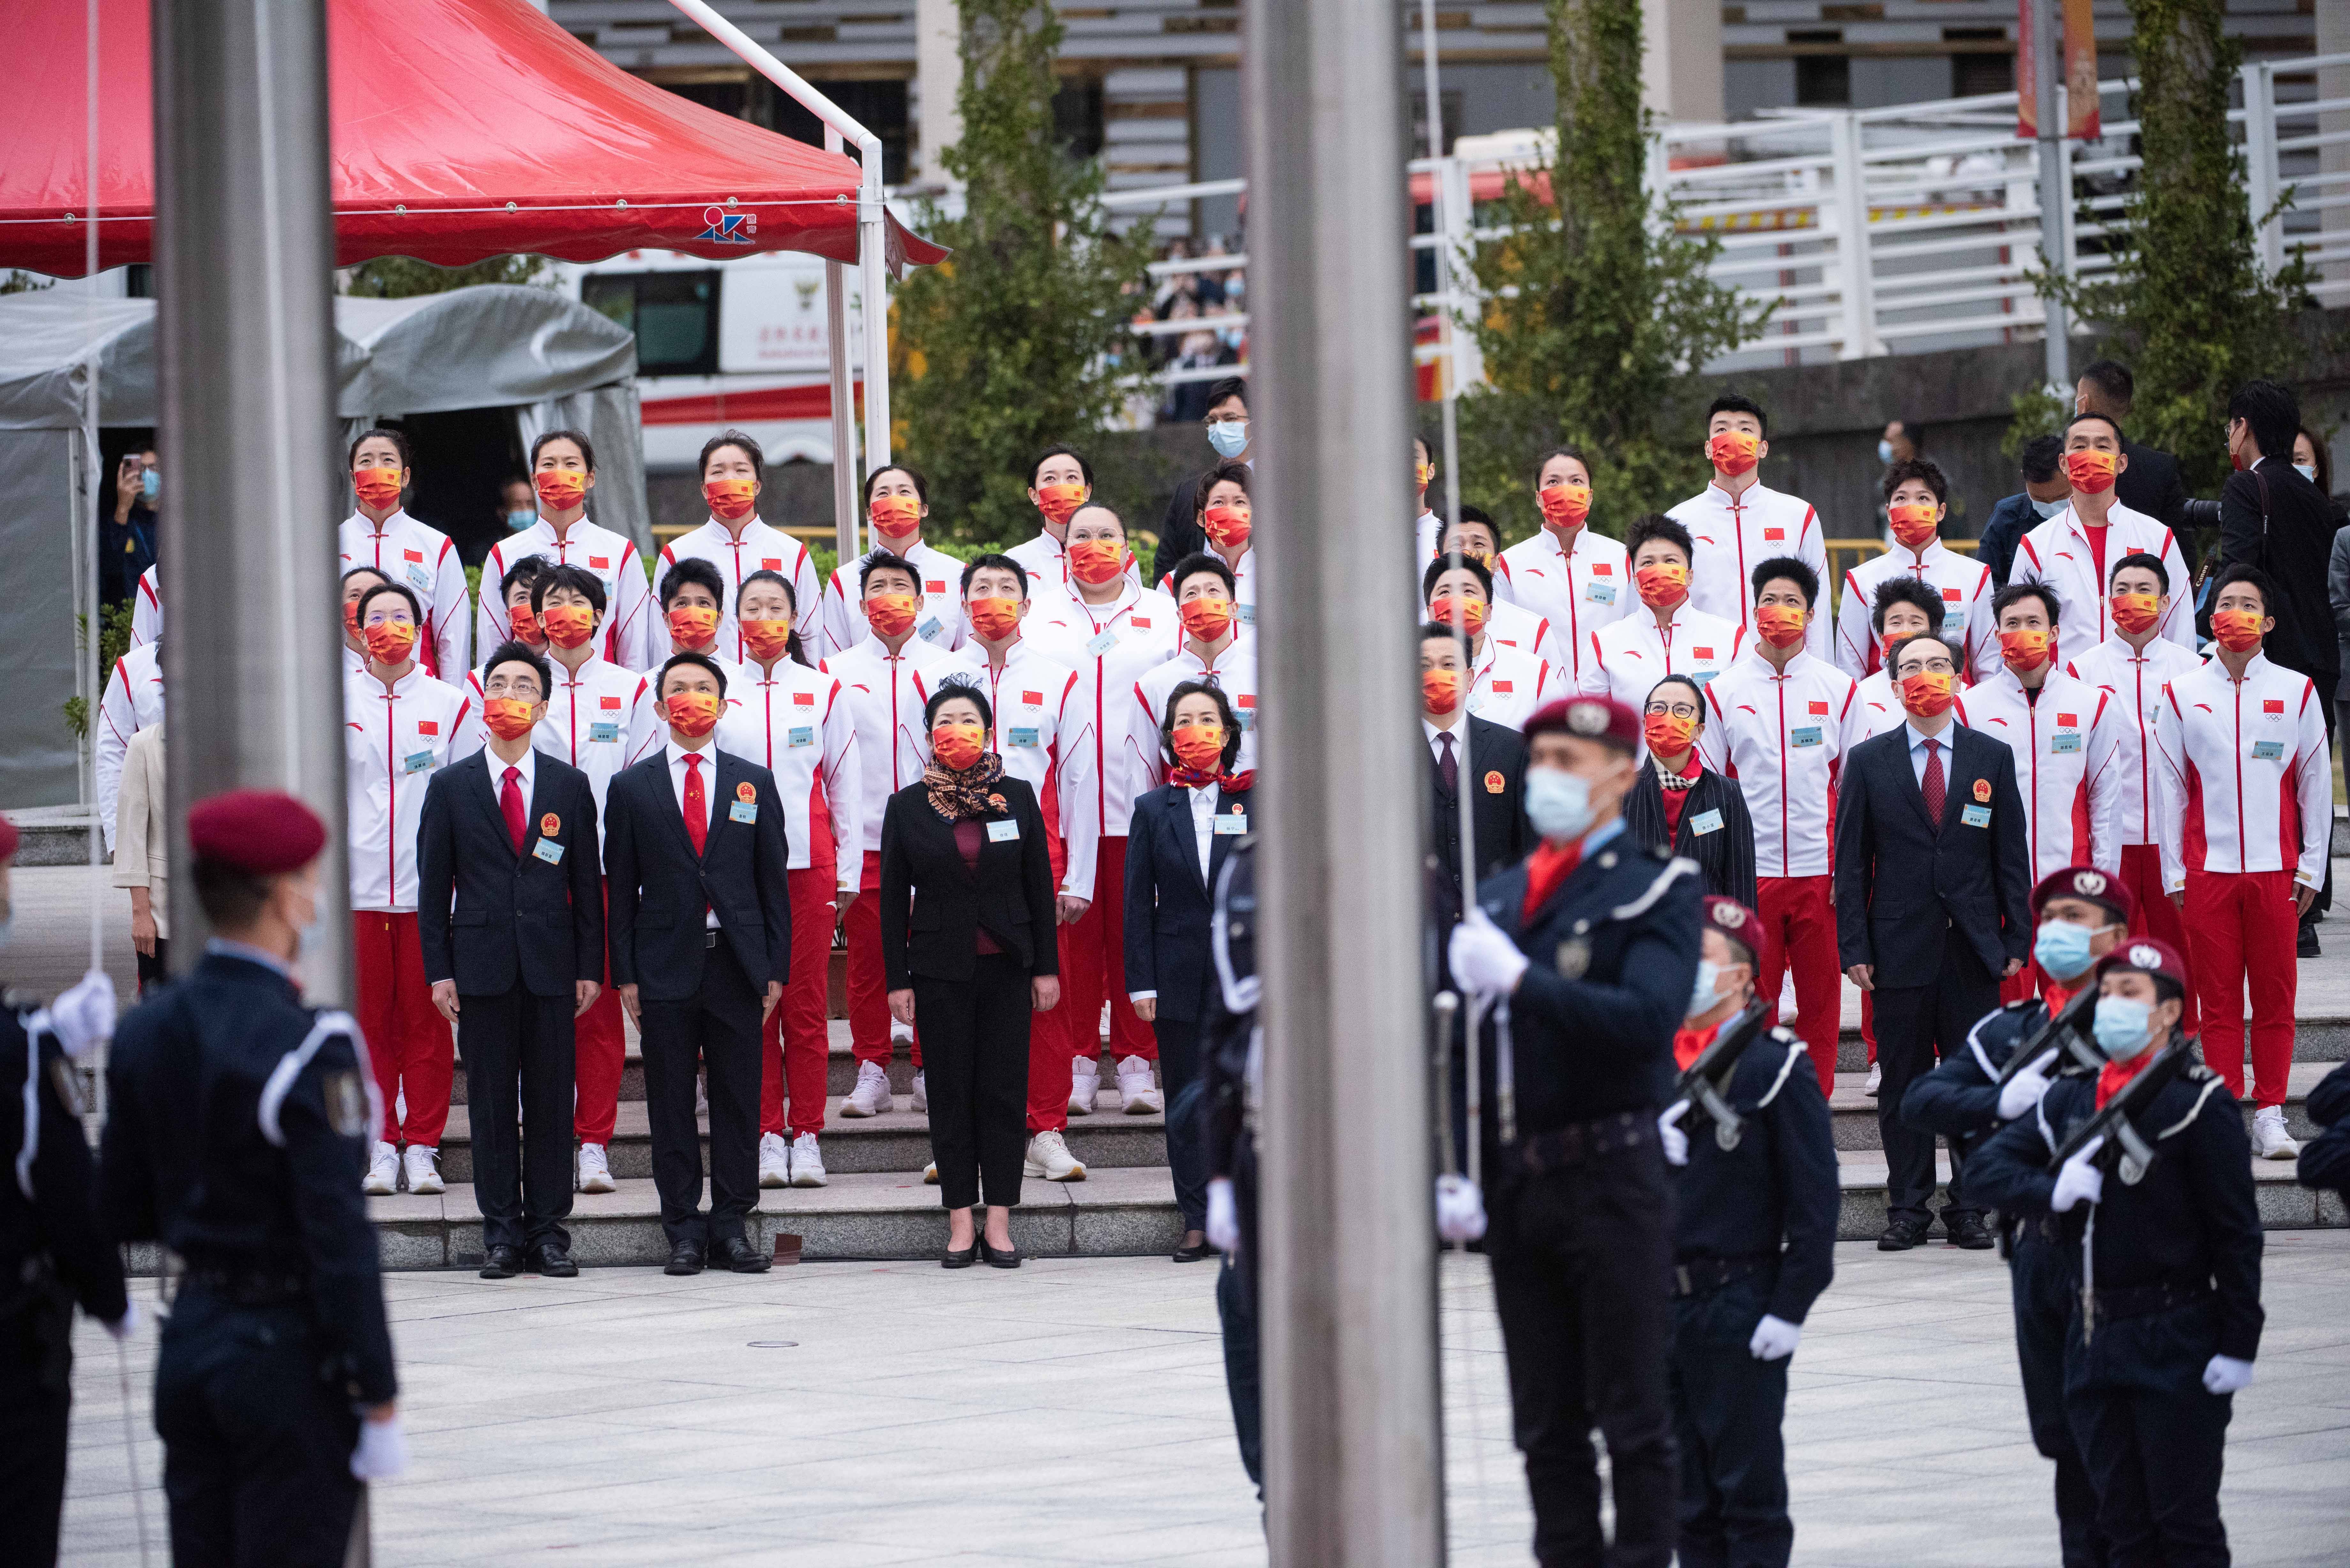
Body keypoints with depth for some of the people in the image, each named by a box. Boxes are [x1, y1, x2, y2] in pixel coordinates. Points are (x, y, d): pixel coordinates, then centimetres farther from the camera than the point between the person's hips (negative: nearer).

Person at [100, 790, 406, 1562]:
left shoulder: (145, 1031, 4)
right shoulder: (306, 1049, -18)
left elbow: (120, 1215, 11)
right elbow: (341, 1241, -19)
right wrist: (379, 1403, -14)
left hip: (190, 1345, 7)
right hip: (290, 1353, -7)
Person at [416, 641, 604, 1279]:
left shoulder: (570, 786, 8)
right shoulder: (450, 787, 6)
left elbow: (588, 883, 8)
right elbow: (433, 885, 5)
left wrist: (590, 967, 2)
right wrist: (439, 970, -2)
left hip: (551, 964, 0)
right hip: (482, 964, 0)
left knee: (551, 1101, 2)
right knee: (491, 1103, 2)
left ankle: (549, 1232, 8)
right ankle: (502, 1233, 7)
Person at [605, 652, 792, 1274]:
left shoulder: (754, 783, 9)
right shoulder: (632, 787, 6)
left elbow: (774, 880, 9)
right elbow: (621, 888, 5)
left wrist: (775, 968, 2)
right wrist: (625, 974, -1)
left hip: (737, 965, 1)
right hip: (666, 966, -1)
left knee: (738, 1098, 3)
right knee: (671, 1101, 1)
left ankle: (731, 1224, 10)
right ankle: (684, 1230, 7)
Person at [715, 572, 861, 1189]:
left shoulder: (823, 691, 8)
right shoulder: (717, 692, 7)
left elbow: (845, 783, 9)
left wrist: (847, 871, 5)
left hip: (809, 861, 0)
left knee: (807, 1002, -1)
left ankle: (807, 1135, 4)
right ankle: (768, 1133, 5)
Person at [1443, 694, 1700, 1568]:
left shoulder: (1657, 889, -3)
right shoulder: (1496, 897, 15)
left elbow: (1648, 1020, -19)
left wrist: (1520, 979, -20)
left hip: (1611, 1178, -6)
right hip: (1518, 1189, 6)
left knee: (1632, 1419, -2)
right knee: (1546, 1426, 7)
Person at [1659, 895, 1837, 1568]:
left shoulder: (1775, 1069, -6)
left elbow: (1815, 1199, -9)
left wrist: (1789, 1309, -13)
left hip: (1740, 1309, -6)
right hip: (1659, 1304, 6)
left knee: (1749, 1488, -1)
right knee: (1690, 1495, 9)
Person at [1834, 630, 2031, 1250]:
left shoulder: (1993, 758, 8)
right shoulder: (1868, 762, 5)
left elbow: (2012, 856, 7)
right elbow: (1852, 863, 4)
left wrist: (2017, 941, 1)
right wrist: (1854, 948, -4)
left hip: (1975, 946, 1)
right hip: (1900, 948, -1)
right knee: (1902, 1082, 3)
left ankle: (1968, 1209, 10)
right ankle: (1907, 1209, 10)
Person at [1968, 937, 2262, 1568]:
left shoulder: (2200, 1102, -9)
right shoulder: (2070, 1098, 9)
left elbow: (2237, 1232, -10)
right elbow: (1989, 1166, 9)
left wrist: (2238, 1346, -14)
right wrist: (2050, 1192, -11)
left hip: (2177, 1345, -6)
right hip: (2094, 1341, 6)